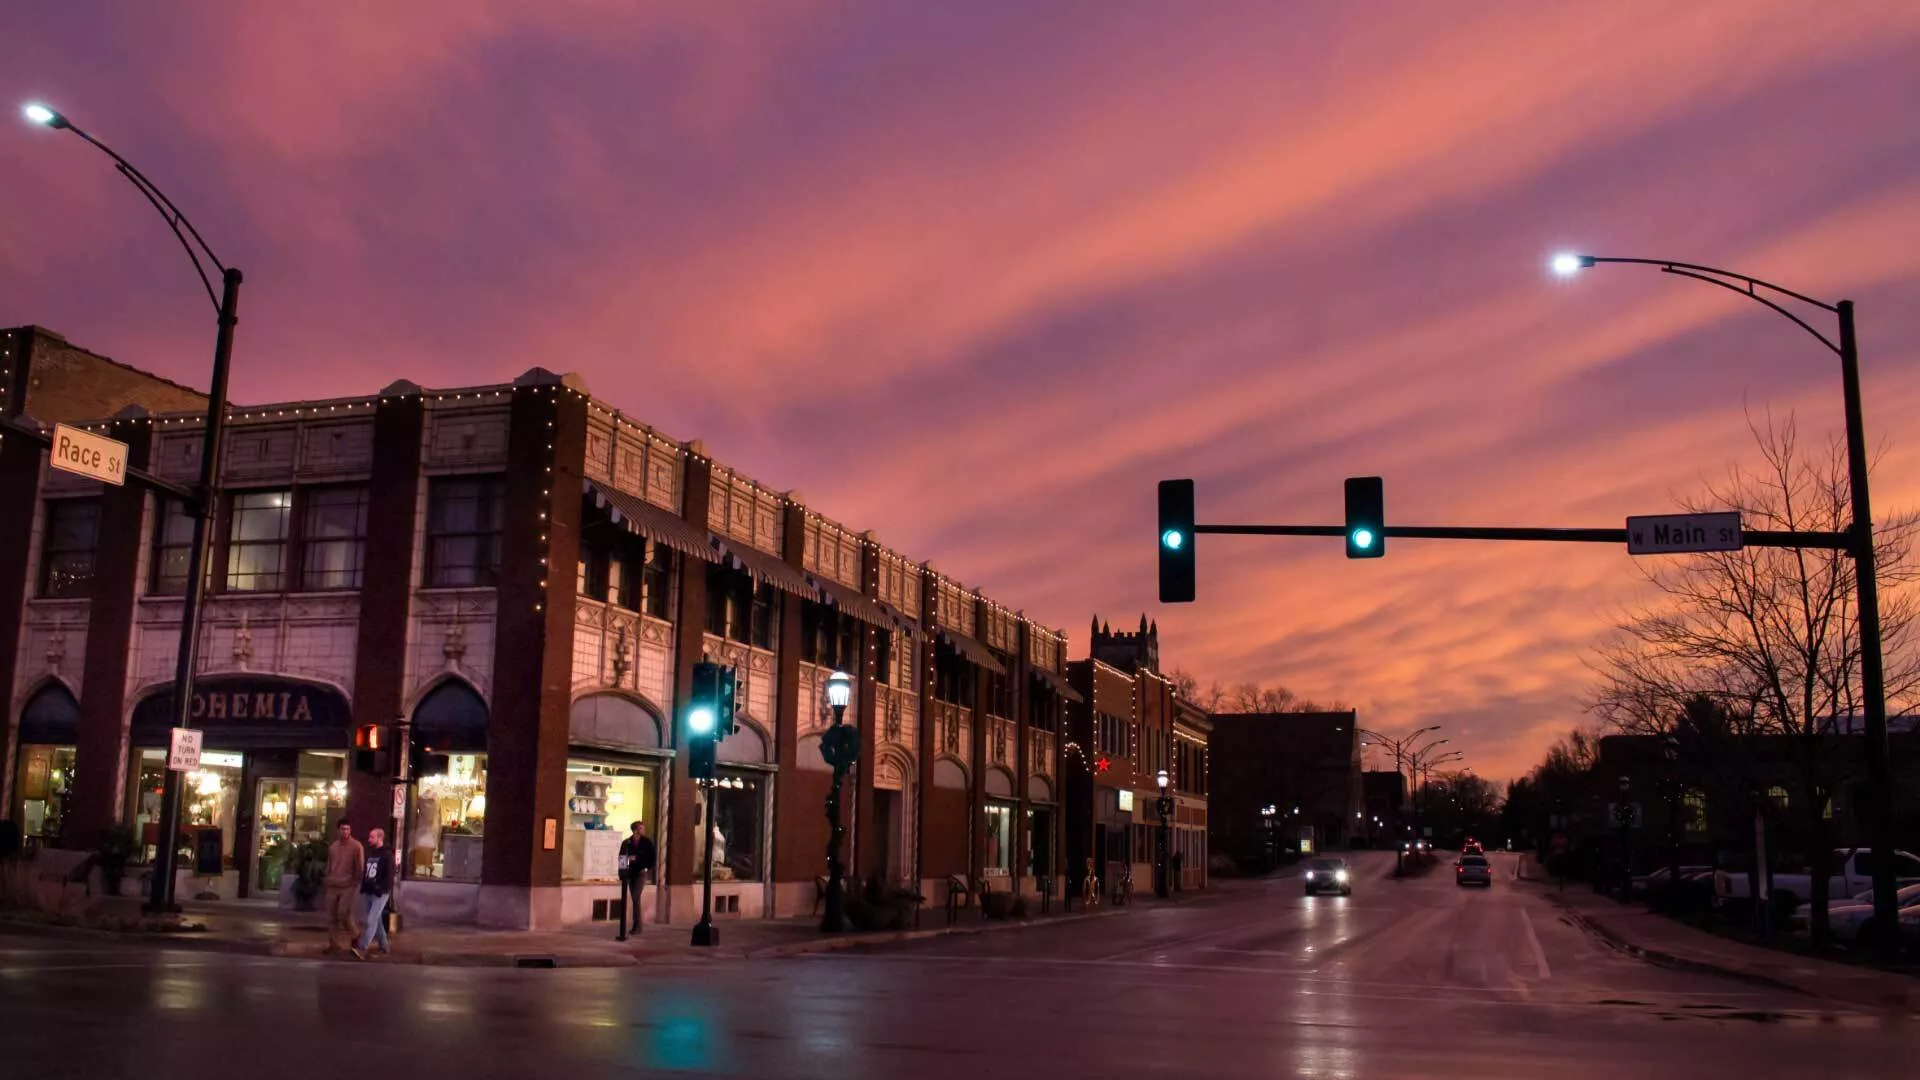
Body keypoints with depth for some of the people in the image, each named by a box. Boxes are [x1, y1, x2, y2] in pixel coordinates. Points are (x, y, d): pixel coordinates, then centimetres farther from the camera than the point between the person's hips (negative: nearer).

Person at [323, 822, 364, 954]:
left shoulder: (356, 846, -4)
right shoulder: (332, 846, 13)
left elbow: (360, 868, -5)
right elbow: (329, 865, 20)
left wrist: (356, 884, -10)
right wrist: (326, 880, 13)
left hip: (348, 886, -6)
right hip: (332, 886, 6)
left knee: (343, 913, -13)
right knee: (331, 916, 4)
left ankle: (354, 936, 11)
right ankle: (334, 943, 11)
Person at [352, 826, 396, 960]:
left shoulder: (387, 855, -7)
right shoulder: (370, 853, 16)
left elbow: (389, 875, -13)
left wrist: (382, 890, -19)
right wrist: (363, 888, 13)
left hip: (379, 894, -8)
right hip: (367, 893, 8)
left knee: (371, 920, -15)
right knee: (377, 920, 13)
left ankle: (362, 949, -22)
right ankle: (383, 946, 23)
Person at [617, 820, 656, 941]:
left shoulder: (647, 842, -2)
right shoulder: (626, 843, 2)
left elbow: (653, 856, 1)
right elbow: (621, 857, 6)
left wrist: (648, 869, -8)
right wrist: (627, 859, -14)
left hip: (641, 872, -3)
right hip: (630, 873, 3)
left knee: (635, 897, -15)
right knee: (634, 899, 6)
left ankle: (637, 925, -12)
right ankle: (637, 925, 13)